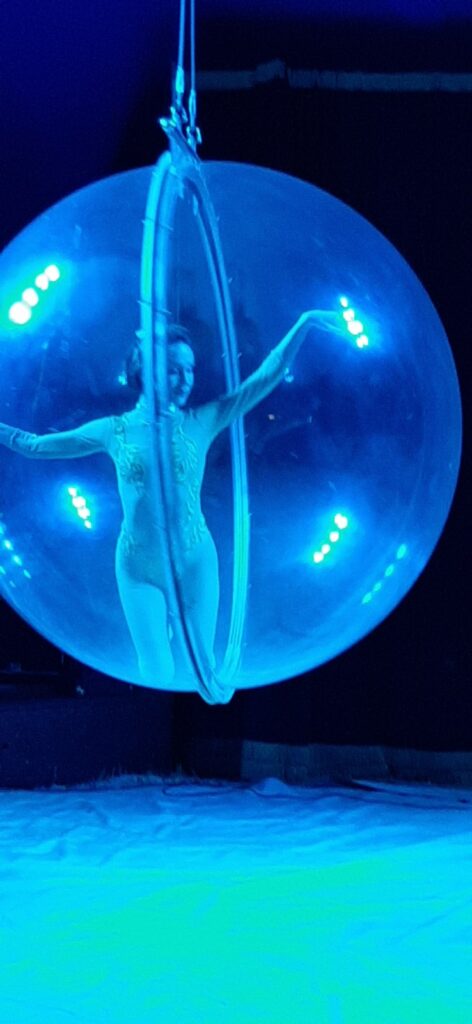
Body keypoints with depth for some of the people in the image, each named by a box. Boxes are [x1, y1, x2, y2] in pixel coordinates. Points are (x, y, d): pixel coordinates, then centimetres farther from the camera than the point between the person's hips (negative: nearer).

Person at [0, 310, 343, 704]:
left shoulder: (201, 423, -3)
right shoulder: (114, 431, -2)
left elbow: (267, 377, -9)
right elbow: (33, 444, 8)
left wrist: (304, 323, -17)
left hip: (195, 561, 0)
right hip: (138, 567, 0)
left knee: (204, 669, 5)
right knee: (157, 677, 2)